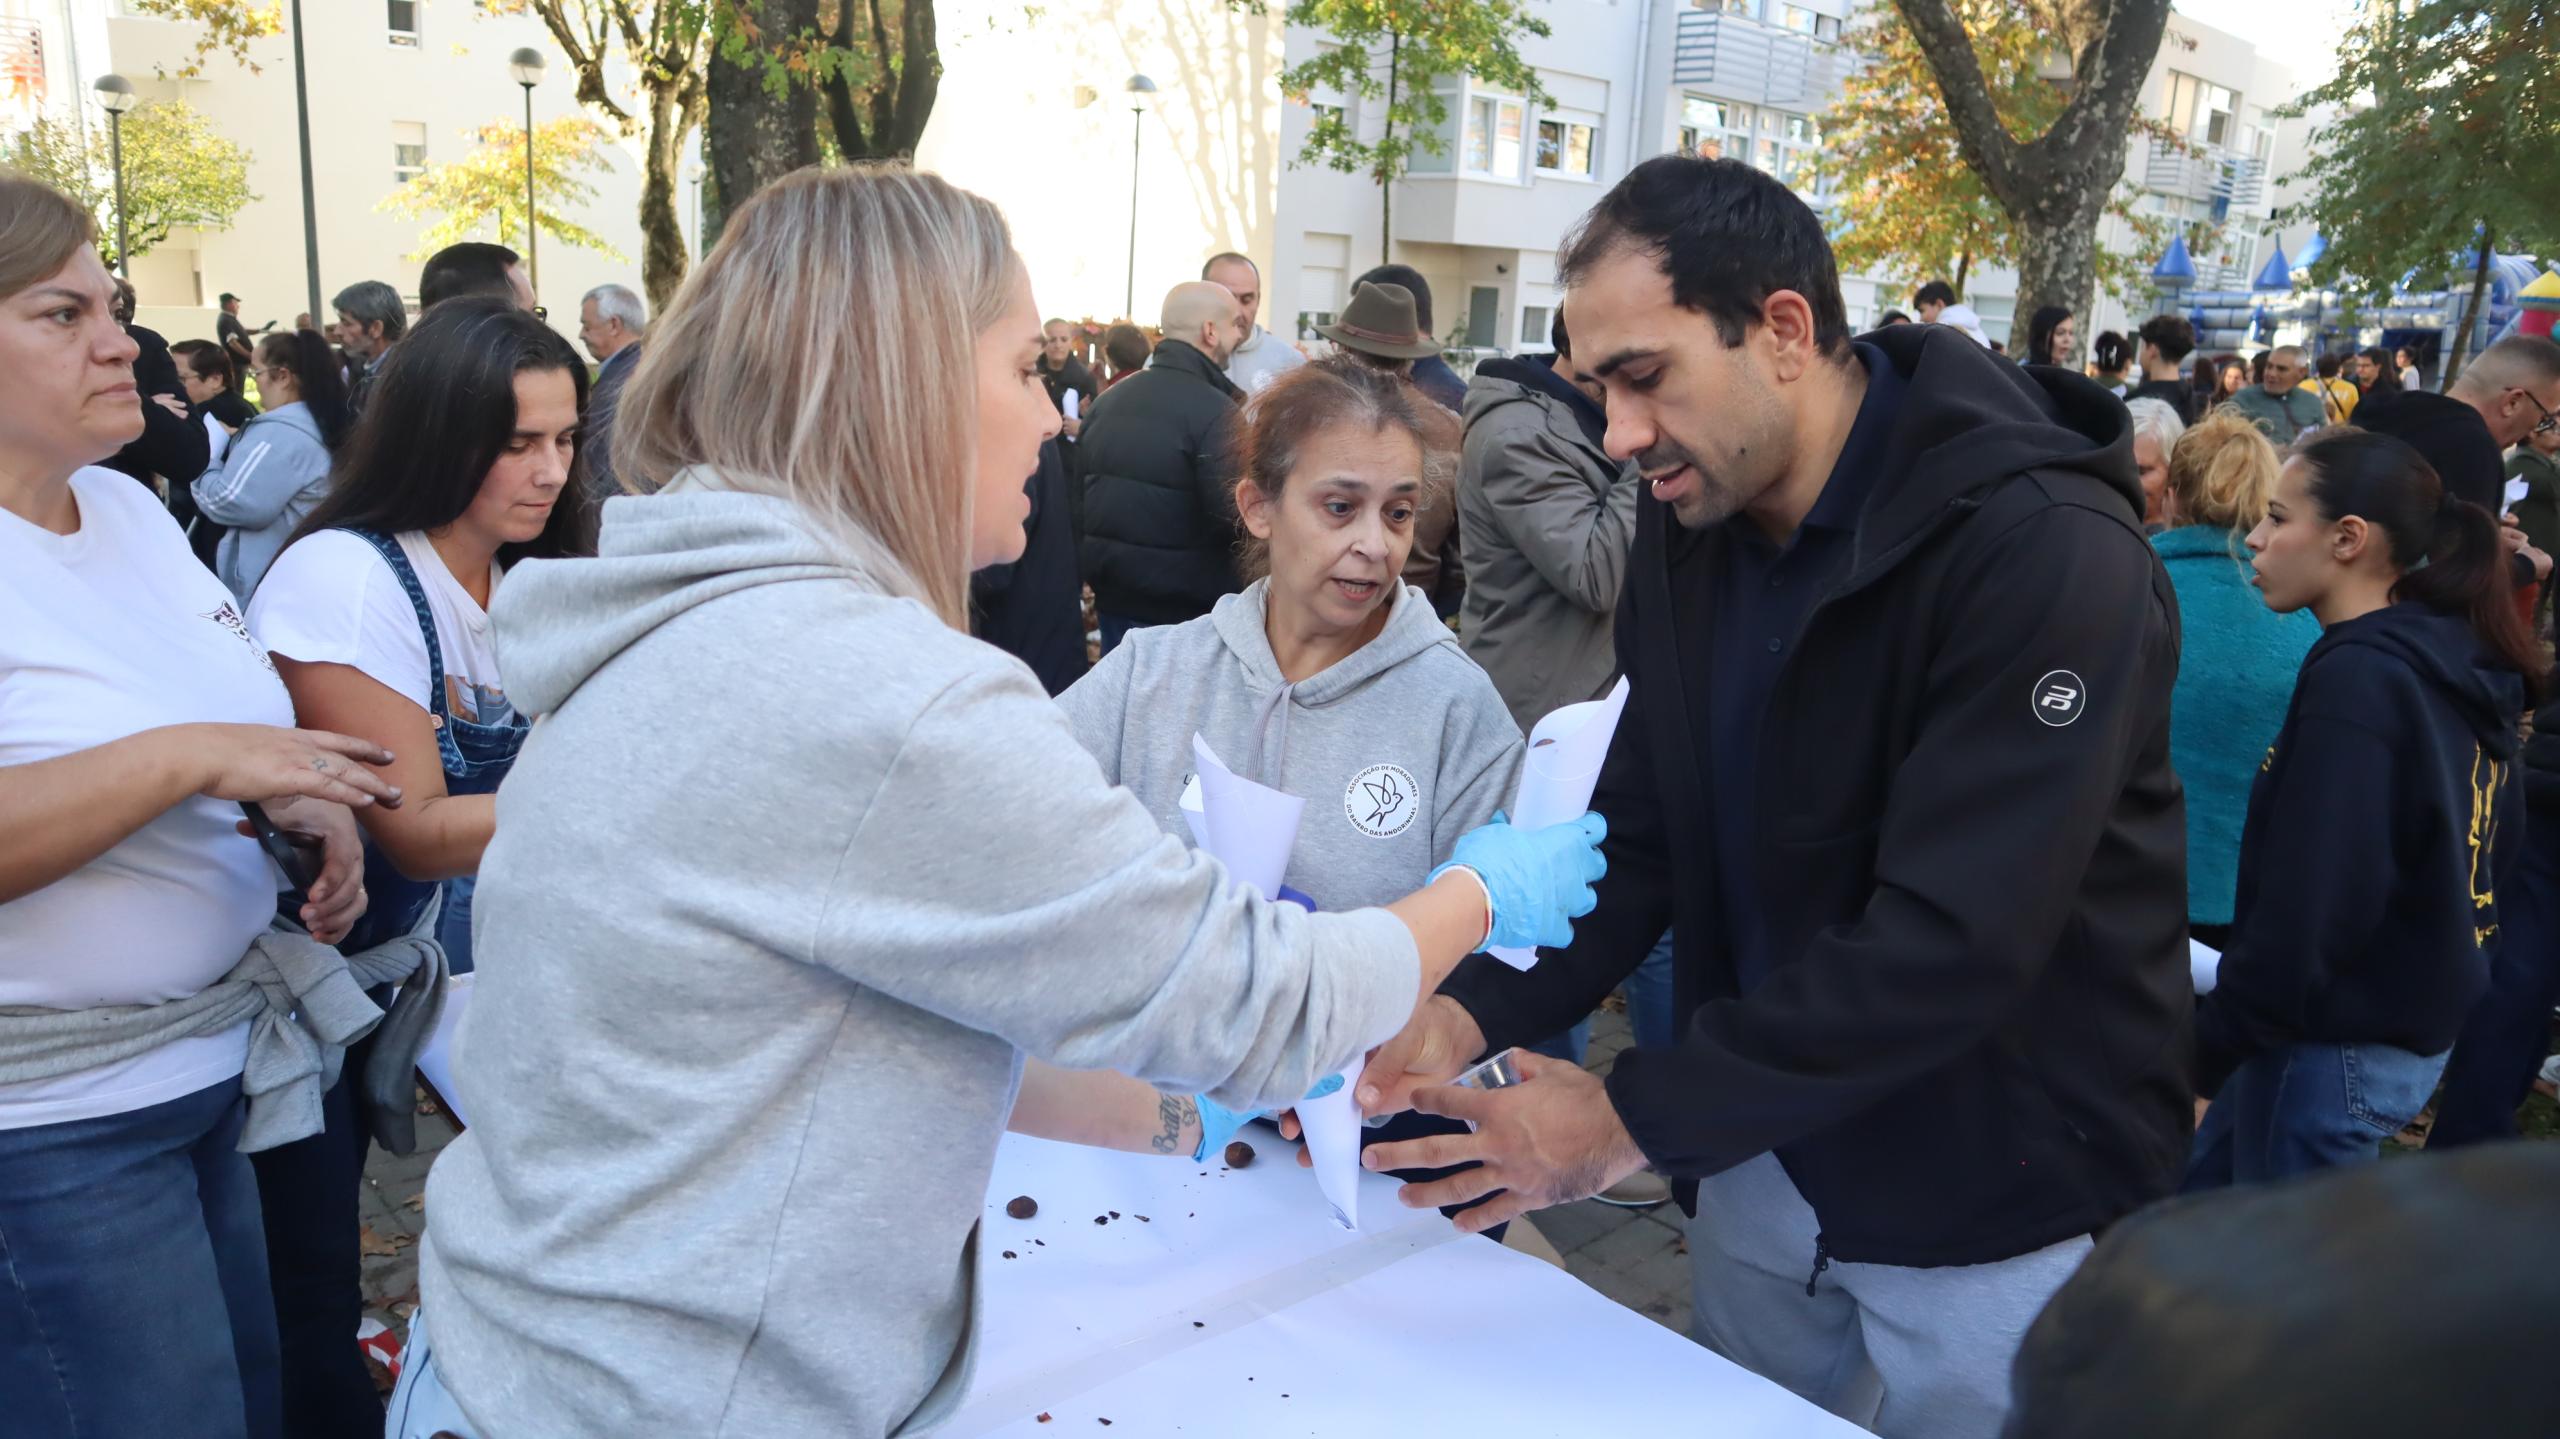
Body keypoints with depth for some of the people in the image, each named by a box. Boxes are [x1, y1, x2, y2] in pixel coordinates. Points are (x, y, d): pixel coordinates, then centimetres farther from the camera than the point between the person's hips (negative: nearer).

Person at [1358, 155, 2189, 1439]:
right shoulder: (1685, 523, -2)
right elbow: (1640, 836, -1)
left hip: (1999, 1213, -6)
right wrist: (1472, 1012, -17)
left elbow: (1954, 943, -30)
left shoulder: (2043, 551, -25)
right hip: (1765, 1158, 6)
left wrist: (1635, 1117, -27)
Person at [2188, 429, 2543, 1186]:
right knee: (2193, 1211, 21)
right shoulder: (2460, 670, 5)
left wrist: (2199, 1053, -16)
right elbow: (2489, 857, 13)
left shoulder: (2356, 680, -23)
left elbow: (2305, 914, -26)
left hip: (2337, 1045, -9)